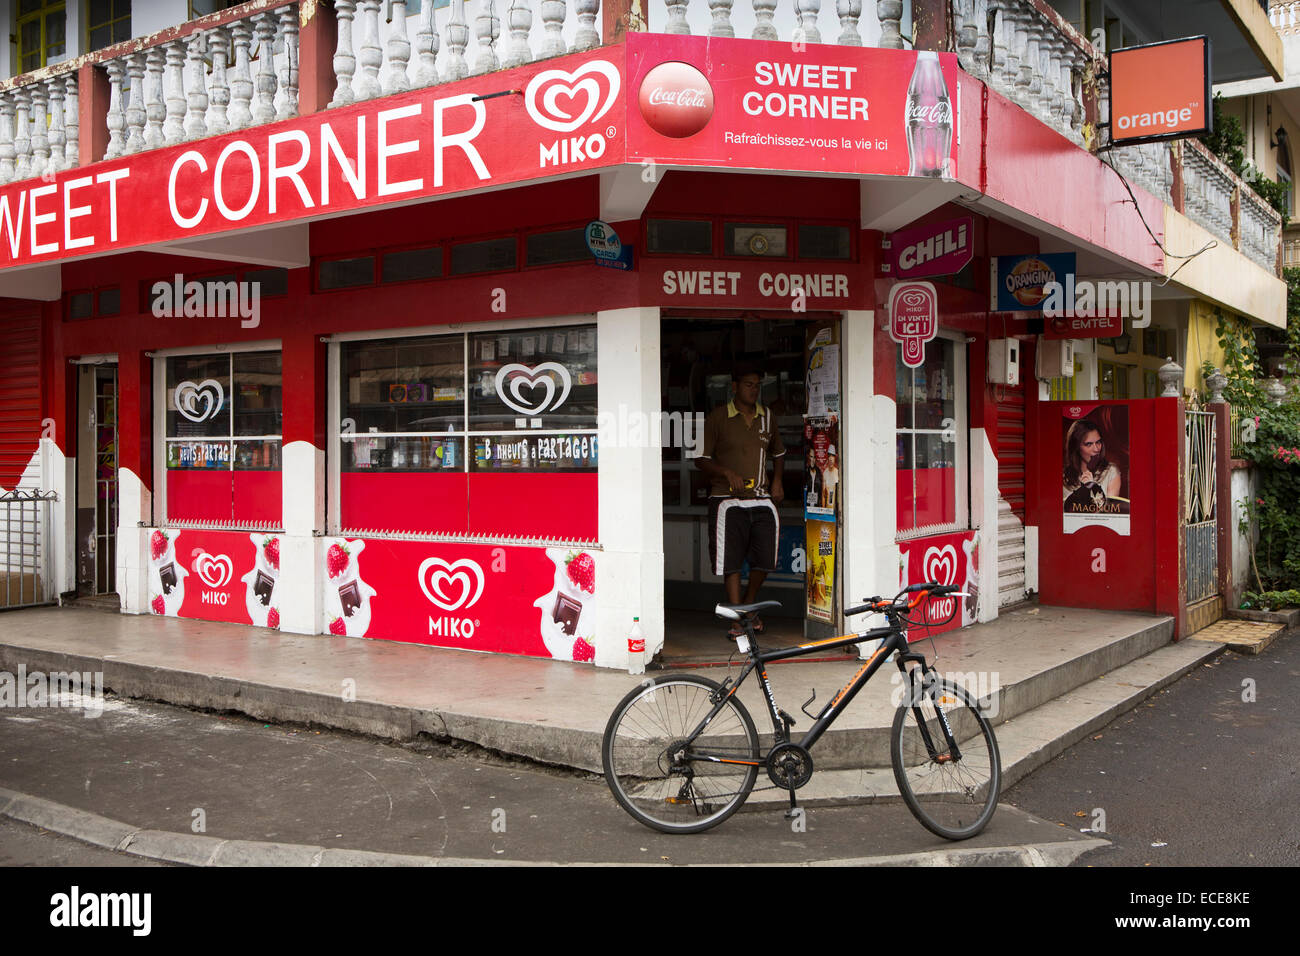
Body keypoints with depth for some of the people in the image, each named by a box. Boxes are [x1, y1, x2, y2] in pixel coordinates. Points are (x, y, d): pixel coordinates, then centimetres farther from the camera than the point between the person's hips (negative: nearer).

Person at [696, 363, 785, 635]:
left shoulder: (767, 416, 13)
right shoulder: (717, 417, 0)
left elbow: (778, 452, 28)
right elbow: (701, 459, 0)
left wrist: (777, 480, 12)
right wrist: (727, 473, -15)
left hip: (762, 499, 4)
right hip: (728, 499, -4)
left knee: (765, 559, 1)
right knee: (731, 562, -5)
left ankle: (749, 605, 26)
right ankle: (737, 618, 2)